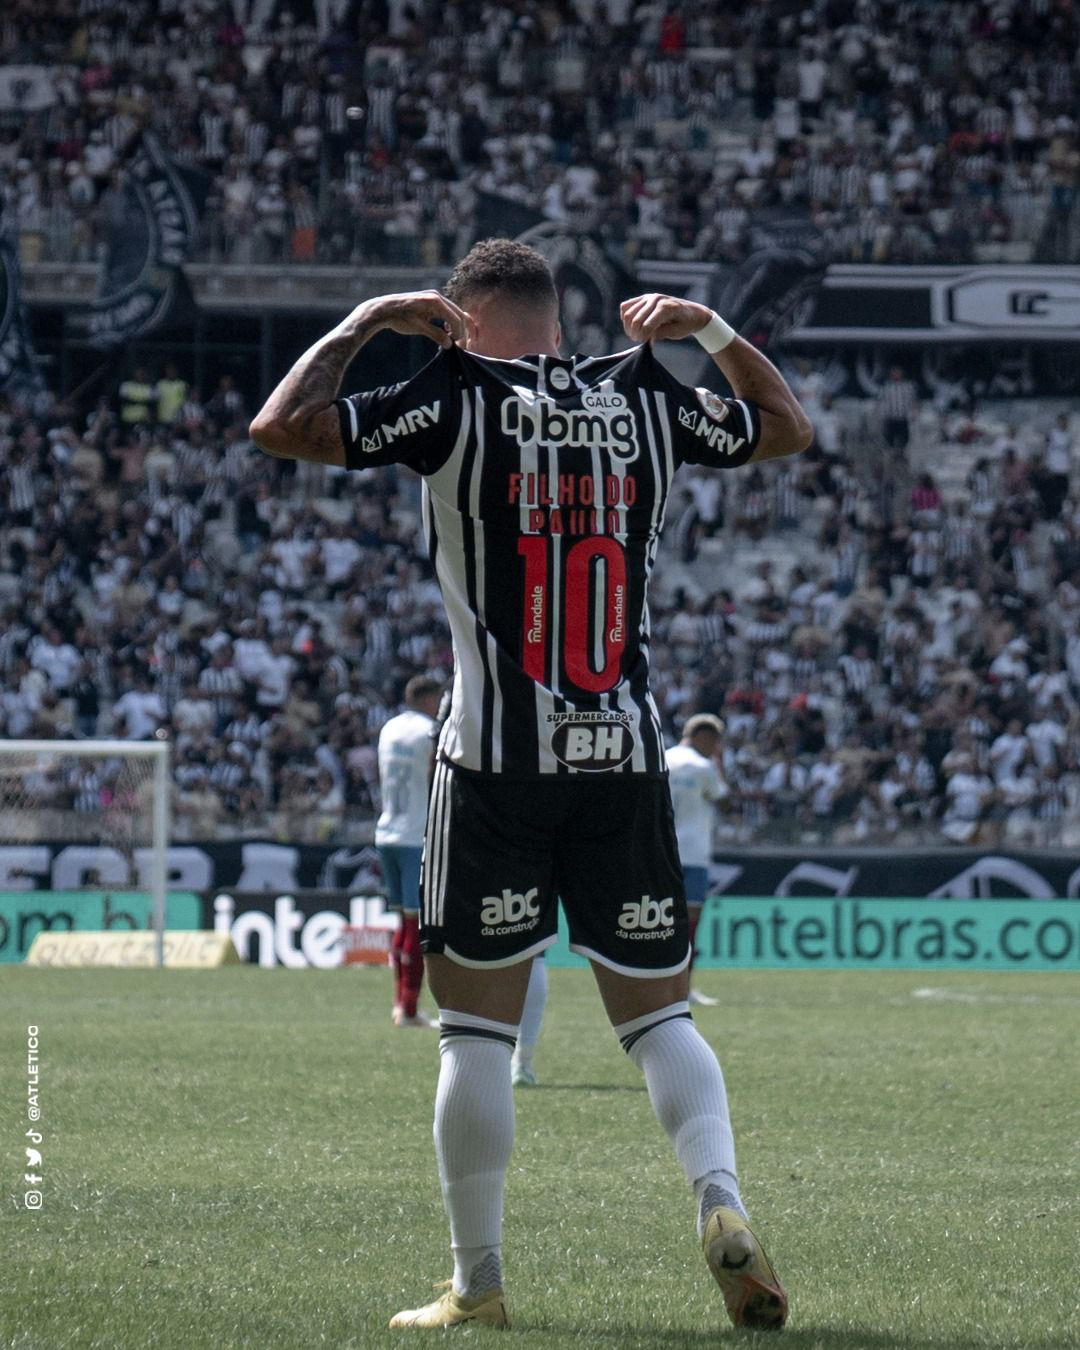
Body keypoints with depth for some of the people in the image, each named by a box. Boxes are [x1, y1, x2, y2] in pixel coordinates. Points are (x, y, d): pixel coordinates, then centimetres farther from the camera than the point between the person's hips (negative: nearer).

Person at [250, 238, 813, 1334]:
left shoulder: (458, 401, -5)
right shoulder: (645, 400, 7)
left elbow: (279, 427, -5)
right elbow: (787, 427, 25)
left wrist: (364, 325, 6)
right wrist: (706, 329, 28)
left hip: (496, 760, -3)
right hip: (626, 754, 3)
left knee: (475, 1028, 4)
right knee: (658, 1014, 9)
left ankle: (476, 1284, 7)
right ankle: (722, 1208, -14)